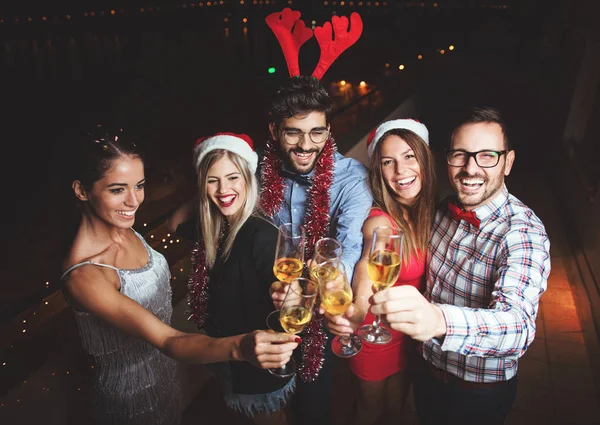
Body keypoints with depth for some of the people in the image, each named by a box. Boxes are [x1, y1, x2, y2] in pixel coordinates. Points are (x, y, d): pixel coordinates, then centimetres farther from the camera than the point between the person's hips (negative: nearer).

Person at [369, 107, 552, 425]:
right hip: (428, 371, 5)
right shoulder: (445, 209, -9)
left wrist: (440, 320, -64)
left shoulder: (523, 234, -28)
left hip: (479, 395, -5)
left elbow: (517, 324, -46)